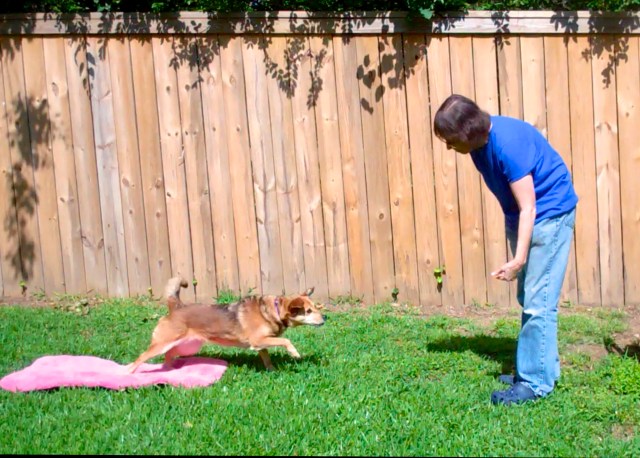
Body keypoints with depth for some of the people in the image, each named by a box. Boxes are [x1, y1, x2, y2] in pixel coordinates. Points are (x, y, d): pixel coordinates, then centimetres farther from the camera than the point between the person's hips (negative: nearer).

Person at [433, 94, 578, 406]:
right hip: (521, 217, 9)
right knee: (528, 299, 14)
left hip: (549, 214, -9)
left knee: (538, 301, -9)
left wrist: (519, 259, -31)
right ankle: (541, 368, 24)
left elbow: (528, 207, -27)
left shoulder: (508, 143, -29)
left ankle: (536, 382, -5)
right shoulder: (480, 140, -2)